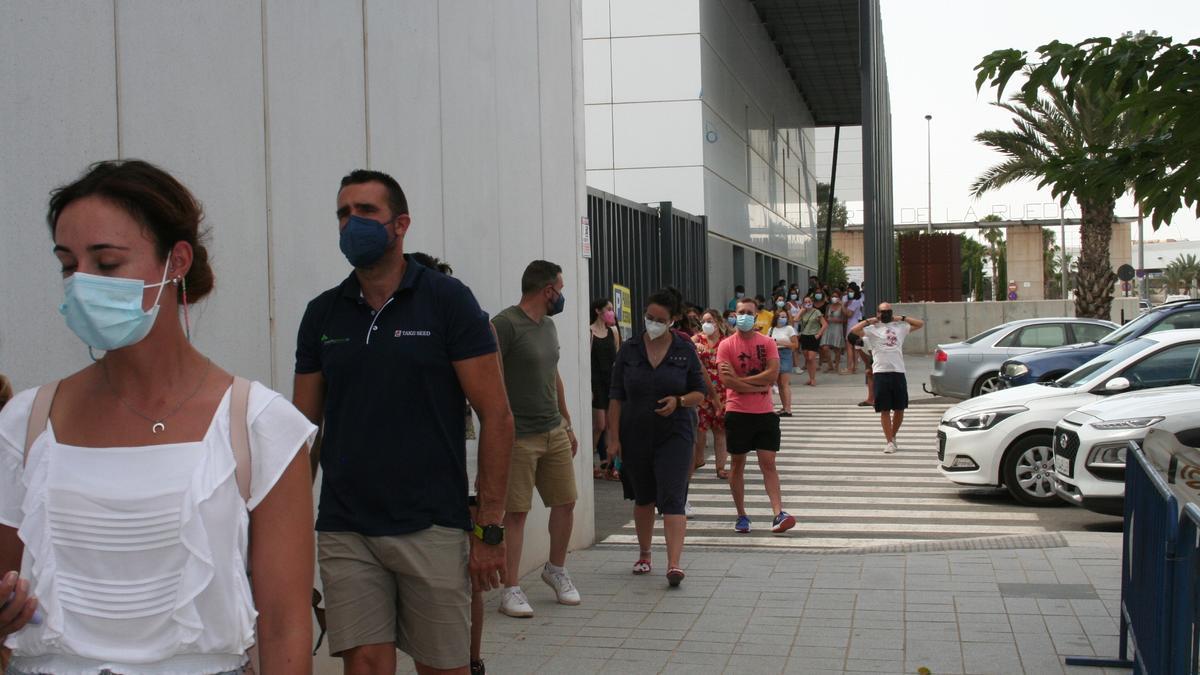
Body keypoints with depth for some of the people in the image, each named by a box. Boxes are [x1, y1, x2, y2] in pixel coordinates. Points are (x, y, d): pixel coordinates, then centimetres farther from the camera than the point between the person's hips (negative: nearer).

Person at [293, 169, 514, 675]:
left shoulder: (447, 300, -3)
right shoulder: (322, 314, 7)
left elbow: (496, 416, -5)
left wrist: (489, 528, -10)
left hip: (433, 529, -2)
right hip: (345, 532, 3)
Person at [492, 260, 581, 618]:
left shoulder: (548, 325, 15)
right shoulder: (505, 324, -13)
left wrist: (567, 423, 24)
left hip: (555, 432, 8)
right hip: (519, 436, -8)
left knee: (565, 501, 11)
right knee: (516, 512, -3)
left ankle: (556, 569, 31)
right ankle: (511, 589, 4)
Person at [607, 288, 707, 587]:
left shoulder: (685, 350, -1)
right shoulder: (629, 349, 1)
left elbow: (700, 393, 4)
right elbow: (616, 397, 3)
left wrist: (679, 401, -17)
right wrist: (613, 437, -2)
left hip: (674, 436, -2)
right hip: (635, 436, 2)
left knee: (672, 498, -12)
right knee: (643, 498, 15)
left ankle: (674, 563, -18)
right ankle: (644, 554, 33)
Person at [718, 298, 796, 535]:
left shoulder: (768, 343, 4)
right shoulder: (726, 345, -2)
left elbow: (773, 374, -9)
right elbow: (727, 381, -13)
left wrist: (740, 379, -13)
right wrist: (758, 386, -12)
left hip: (765, 412, 1)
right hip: (737, 412, -1)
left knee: (768, 463, -2)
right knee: (737, 464, 6)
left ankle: (778, 514, -8)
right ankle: (742, 516, 15)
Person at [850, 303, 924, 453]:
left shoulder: (900, 327, 14)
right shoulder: (872, 329, 3)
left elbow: (920, 324, 20)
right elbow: (854, 330, -12)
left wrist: (902, 318, 12)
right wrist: (869, 321, -3)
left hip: (898, 372, 3)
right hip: (881, 372, -3)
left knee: (900, 408, 9)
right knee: (885, 410, -1)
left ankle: (893, 436, 28)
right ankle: (890, 442, 4)